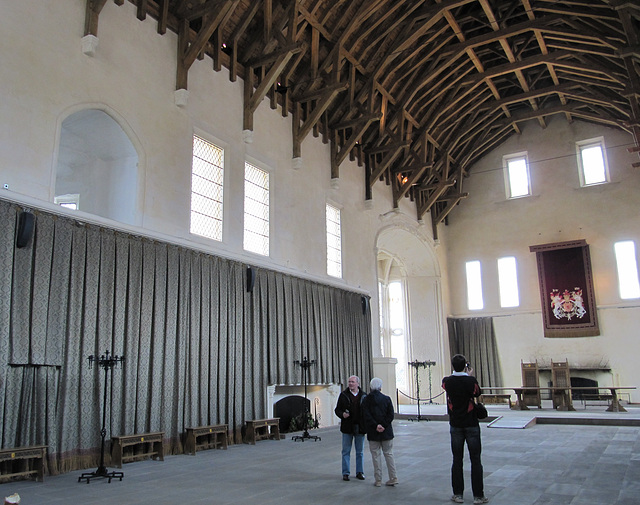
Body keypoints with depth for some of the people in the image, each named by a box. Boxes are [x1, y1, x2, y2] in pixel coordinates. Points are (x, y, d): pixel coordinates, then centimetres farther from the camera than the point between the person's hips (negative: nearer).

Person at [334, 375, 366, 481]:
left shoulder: (364, 396, 3)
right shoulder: (343, 395, 1)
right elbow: (337, 409, 4)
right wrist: (342, 414, -17)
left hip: (360, 428, 1)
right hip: (347, 427, -1)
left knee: (360, 451, 11)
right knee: (346, 451, 5)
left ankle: (359, 472, 22)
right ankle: (345, 473, 14)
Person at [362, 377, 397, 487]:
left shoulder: (366, 400, -4)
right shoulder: (386, 399, -1)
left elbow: (366, 416, -11)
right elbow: (391, 415, -6)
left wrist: (376, 426, -12)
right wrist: (383, 426, -9)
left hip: (373, 433, -1)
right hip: (386, 432, 1)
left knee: (376, 455, 6)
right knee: (388, 453, 11)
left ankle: (378, 480, 9)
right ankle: (393, 478, 11)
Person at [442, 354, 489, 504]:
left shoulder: (447, 381, -7)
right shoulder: (471, 380, -14)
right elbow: (478, 393, 5)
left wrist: (464, 375, 20)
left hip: (455, 425, 2)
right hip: (471, 425, -2)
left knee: (457, 460, 9)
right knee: (475, 460, 5)